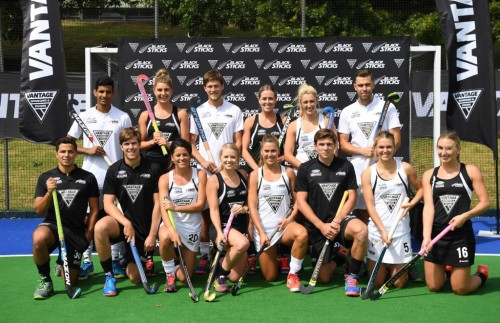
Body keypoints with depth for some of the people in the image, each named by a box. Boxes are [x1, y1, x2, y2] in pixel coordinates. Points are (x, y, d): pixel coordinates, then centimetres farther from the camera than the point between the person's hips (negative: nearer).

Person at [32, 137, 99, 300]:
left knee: (70, 281, -1)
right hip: (52, 225, -1)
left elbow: (94, 209, 8)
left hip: (77, 230, 1)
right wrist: (49, 192, -17)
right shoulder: (45, 178, 6)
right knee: (39, 237, -39)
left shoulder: (88, 178, 5)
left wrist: (89, 233, -4)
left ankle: (63, 265, 39)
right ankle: (45, 281, -13)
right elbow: (38, 210, 0)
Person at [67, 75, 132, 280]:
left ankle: (116, 260, 16)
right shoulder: (84, 117, 4)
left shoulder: (123, 118, 2)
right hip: (90, 176, 1)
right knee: (89, 218, 5)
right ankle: (87, 262, 13)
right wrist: (87, 150, -11)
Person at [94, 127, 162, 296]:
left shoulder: (153, 169, -2)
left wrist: (152, 234, -10)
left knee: (135, 277, -7)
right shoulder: (114, 170, 0)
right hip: (121, 221, 0)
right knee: (100, 227, -36)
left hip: (144, 227, 0)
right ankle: (109, 276, -16)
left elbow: (157, 203, -3)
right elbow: (108, 204, -5)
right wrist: (126, 223, -22)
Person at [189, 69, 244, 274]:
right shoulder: (198, 112, 7)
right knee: (204, 213, 3)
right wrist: (204, 162, -8)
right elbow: (191, 143, 7)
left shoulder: (234, 111, 5)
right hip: (204, 170, 1)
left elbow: (238, 143, 4)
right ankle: (204, 256, 10)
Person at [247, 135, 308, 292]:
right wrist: (261, 233, -12)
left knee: (302, 233, -36)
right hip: (264, 228, 0)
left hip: (284, 225, 0)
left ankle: (293, 274, -16)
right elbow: (252, 207, -3)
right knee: (270, 277, 0)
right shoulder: (255, 175, 1)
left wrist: (290, 218, -13)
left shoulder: (288, 172, 4)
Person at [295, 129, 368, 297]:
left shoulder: (346, 166, 4)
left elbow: (351, 198, 1)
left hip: (340, 219, 0)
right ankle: (334, 261, 38)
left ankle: (351, 277, -16)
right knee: (323, 278, 0)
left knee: (361, 230, -36)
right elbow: (301, 202, -2)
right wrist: (321, 226, -12)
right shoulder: (305, 169, 2)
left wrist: (336, 222, -13)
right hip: (316, 226, 0)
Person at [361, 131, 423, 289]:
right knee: (377, 283, 4)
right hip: (377, 231, 0)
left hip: (401, 231, 0)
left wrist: (412, 203, -6)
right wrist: (383, 230, -16)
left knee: (399, 283, 3)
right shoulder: (368, 173, -2)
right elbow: (370, 206, -6)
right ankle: (384, 268, 37)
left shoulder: (405, 168, 0)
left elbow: (421, 188, 14)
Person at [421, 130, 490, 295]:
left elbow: (485, 202, -2)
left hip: (461, 235, -2)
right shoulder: (429, 175, 4)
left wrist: (465, 215, -19)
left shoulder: (471, 171, -1)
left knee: (460, 289, 4)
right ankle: (445, 270, 42)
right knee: (433, 287, 8)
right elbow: (428, 206, -6)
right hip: (436, 234, 2)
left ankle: (481, 274, 36)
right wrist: (426, 236, -18)